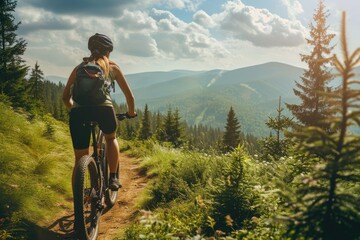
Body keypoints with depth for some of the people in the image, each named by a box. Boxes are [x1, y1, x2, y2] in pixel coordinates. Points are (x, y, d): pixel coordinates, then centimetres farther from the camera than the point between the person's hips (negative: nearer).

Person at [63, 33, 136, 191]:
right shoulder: (112, 66, 20)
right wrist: (131, 112, 40)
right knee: (111, 138, 32)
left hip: (78, 112, 1)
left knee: (80, 160, 14)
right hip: (103, 108, -1)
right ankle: (113, 178, 21)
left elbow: (65, 97, 25)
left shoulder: (79, 67, 25)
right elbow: (129, 95, 22)